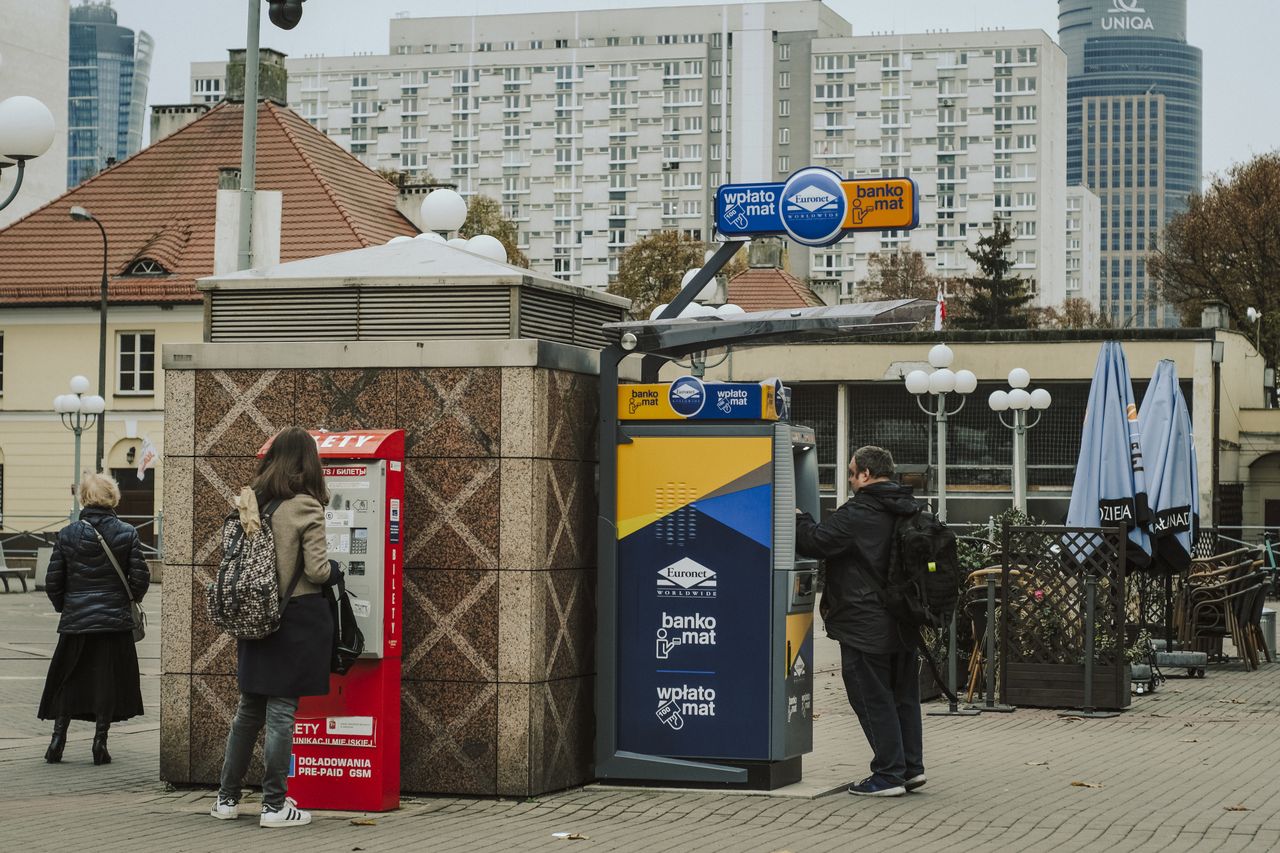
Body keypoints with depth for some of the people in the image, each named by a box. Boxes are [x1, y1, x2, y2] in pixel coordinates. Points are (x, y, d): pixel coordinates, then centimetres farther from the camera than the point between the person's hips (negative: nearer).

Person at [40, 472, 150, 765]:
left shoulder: (67, 534, -3)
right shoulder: (127, 533, -5)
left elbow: (53, 581, -1)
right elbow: (140, 578, -6)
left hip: (75, 620, 1)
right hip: (115, 620, -1)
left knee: (67, 681, 12)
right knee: (108, 682, 6)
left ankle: (58, 738, 9)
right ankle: (100, 743, 5)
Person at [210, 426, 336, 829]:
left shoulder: (250, 503, 6)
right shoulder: (305, 507, -12)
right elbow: (317, 571, -14)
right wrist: (335, 571, 7)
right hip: (297, 617, -6)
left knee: (249, 708, 15)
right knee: (282, 711, -2)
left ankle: (227, 798, 20)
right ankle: (274, 805, 3)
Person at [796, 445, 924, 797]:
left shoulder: (858, 514, -16)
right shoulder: (910, 512, 11)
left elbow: (816, 542, -14)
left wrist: (798, 519, 5)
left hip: (867, 626, -8)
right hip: (904, 622, 8)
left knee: (873, 699, -2)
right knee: (904, 696, 16)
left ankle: (889, 774, -1)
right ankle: (911, 766, 20)